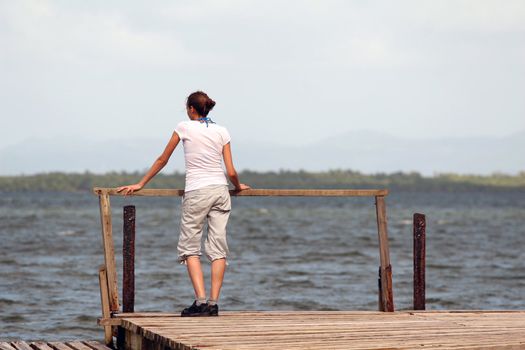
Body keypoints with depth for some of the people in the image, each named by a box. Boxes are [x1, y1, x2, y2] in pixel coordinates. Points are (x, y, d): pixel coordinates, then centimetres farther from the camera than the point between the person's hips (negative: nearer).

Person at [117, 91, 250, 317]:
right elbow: (231, 172, 5)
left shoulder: (184, 128, 2)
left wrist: (140, 184, 19)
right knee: (217, 248, 4)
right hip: (220, 190, 3)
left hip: (196, 192, -3)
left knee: (190, 248, 3)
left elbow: (162, 160, 9)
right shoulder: (222, 132, 9)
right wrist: (238, 187, 28)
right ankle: (213, 303, -2)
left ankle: (201, 301, -11)